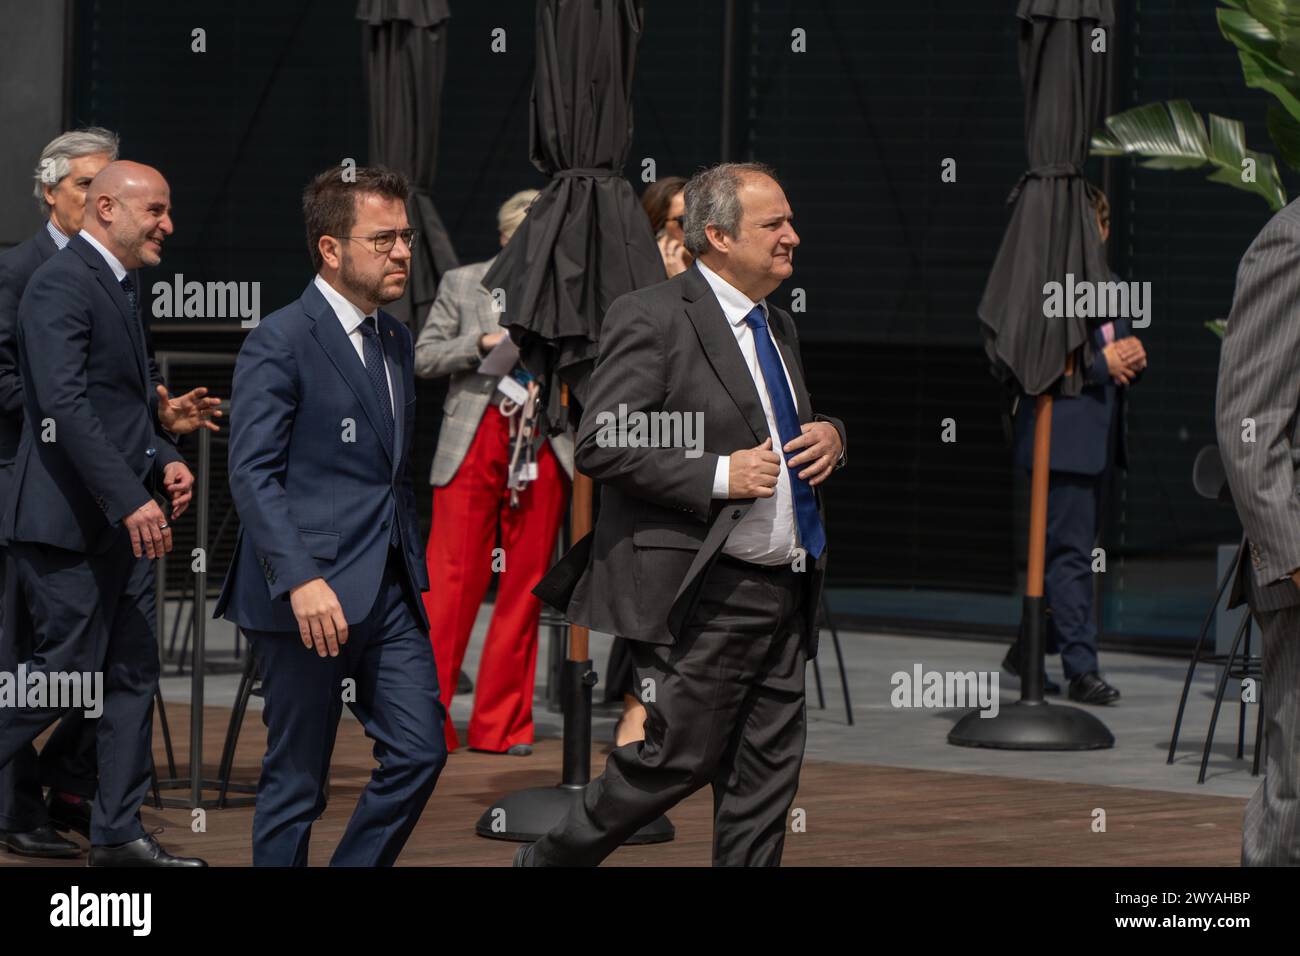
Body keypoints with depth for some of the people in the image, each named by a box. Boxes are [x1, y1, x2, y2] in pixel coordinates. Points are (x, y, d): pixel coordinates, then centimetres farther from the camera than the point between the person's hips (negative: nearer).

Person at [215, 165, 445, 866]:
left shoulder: (394, 340, 16)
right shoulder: (280, 343, -10)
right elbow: (253, 473, -17)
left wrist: (413, 571, 17)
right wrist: (301, 581, -26)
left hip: (390, 596, 8)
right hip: (307, 595, -8)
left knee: (419, 753, 2)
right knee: (295, 782, 0)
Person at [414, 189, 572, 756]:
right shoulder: (462, 285, 10)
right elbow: (424, 357, 5)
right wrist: (483, 343, -9)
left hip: (544, 448, 2)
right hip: (474, 439, -2)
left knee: (526, 583, 3)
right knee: (450, 578, -7)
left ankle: (502, 725, 10)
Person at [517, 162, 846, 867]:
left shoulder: (778, 327, 17)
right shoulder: (652, 318, -10)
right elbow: (598, 446, -17)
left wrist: (830, 435, 7)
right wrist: (719, 475, -20)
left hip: (784, 593, 8)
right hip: (704, 592, -8)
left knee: (770, 772, 7)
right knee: (678, 759, -4)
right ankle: (549, 860, 14)